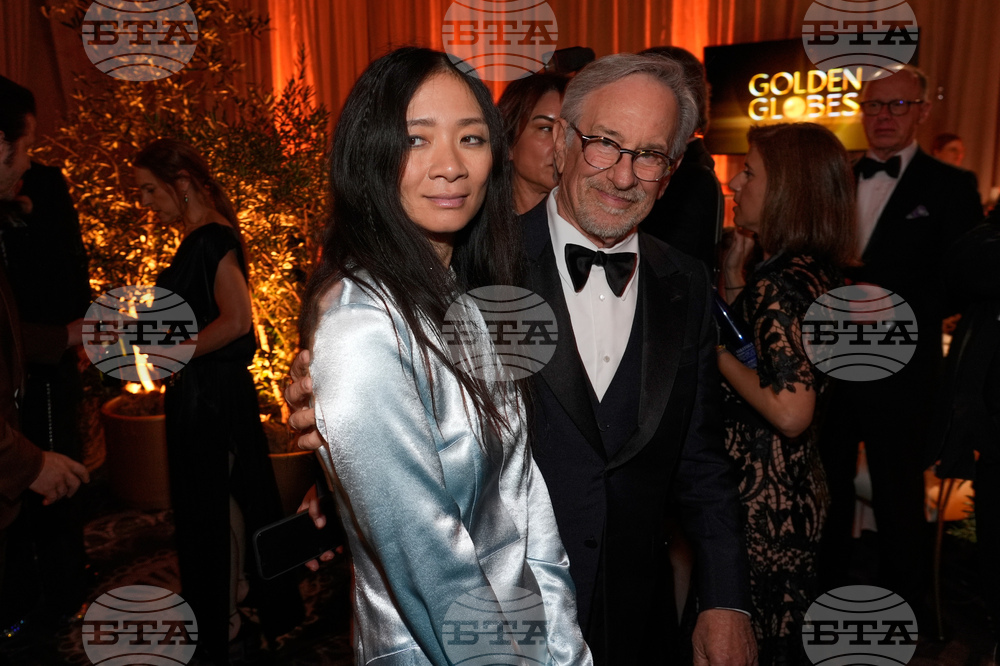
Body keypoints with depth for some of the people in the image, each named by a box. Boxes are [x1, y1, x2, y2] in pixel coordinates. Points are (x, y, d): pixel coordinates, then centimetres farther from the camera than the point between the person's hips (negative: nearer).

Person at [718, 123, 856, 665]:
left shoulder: (778, 282, -22)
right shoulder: (818, 271, 6)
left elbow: (790, 411, -28)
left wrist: (717, 351, -16)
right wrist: (734, 271, 8)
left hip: (760, 504, -9)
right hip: (799, 495, 9)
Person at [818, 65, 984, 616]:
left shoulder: (950, 186, -3)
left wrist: (892, 302, -23)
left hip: (897, 372, -4)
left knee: (898, 500, 7)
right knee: (827, 490, 17)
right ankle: (824, 595, 36)